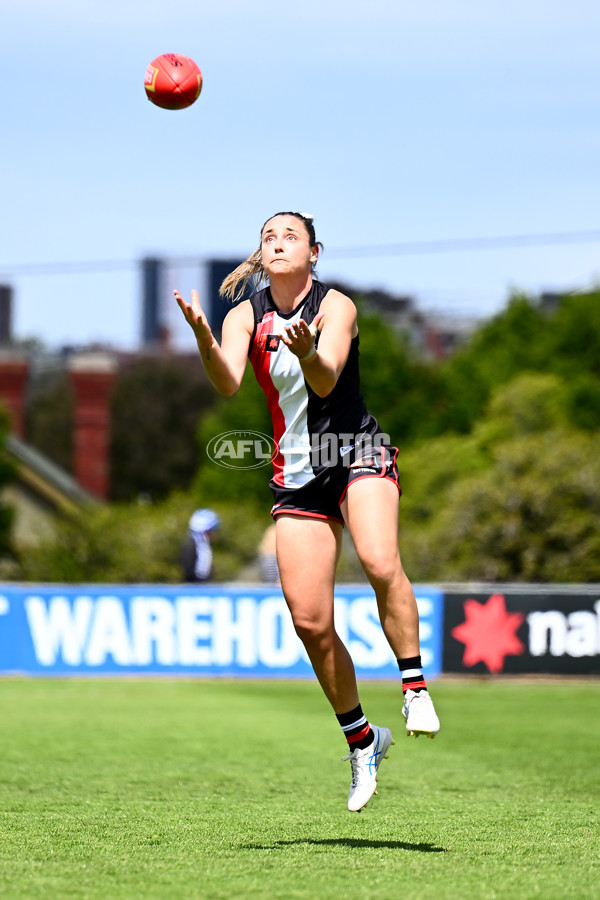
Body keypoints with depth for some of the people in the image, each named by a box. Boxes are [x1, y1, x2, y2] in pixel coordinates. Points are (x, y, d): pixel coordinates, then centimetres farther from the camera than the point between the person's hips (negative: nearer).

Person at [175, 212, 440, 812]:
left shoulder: (335, 306, -6)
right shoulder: (245, 315, 3)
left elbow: (326, 381, -22)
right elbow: (227, 384, -15)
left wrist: (307, 351, -45)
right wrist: (201, 336, -34)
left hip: (358, 452, -3)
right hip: (297, 473, 3)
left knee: (380, 563, -33)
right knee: (310, 621, -3)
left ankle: (415, 684, -18)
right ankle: (361, 740, 14)